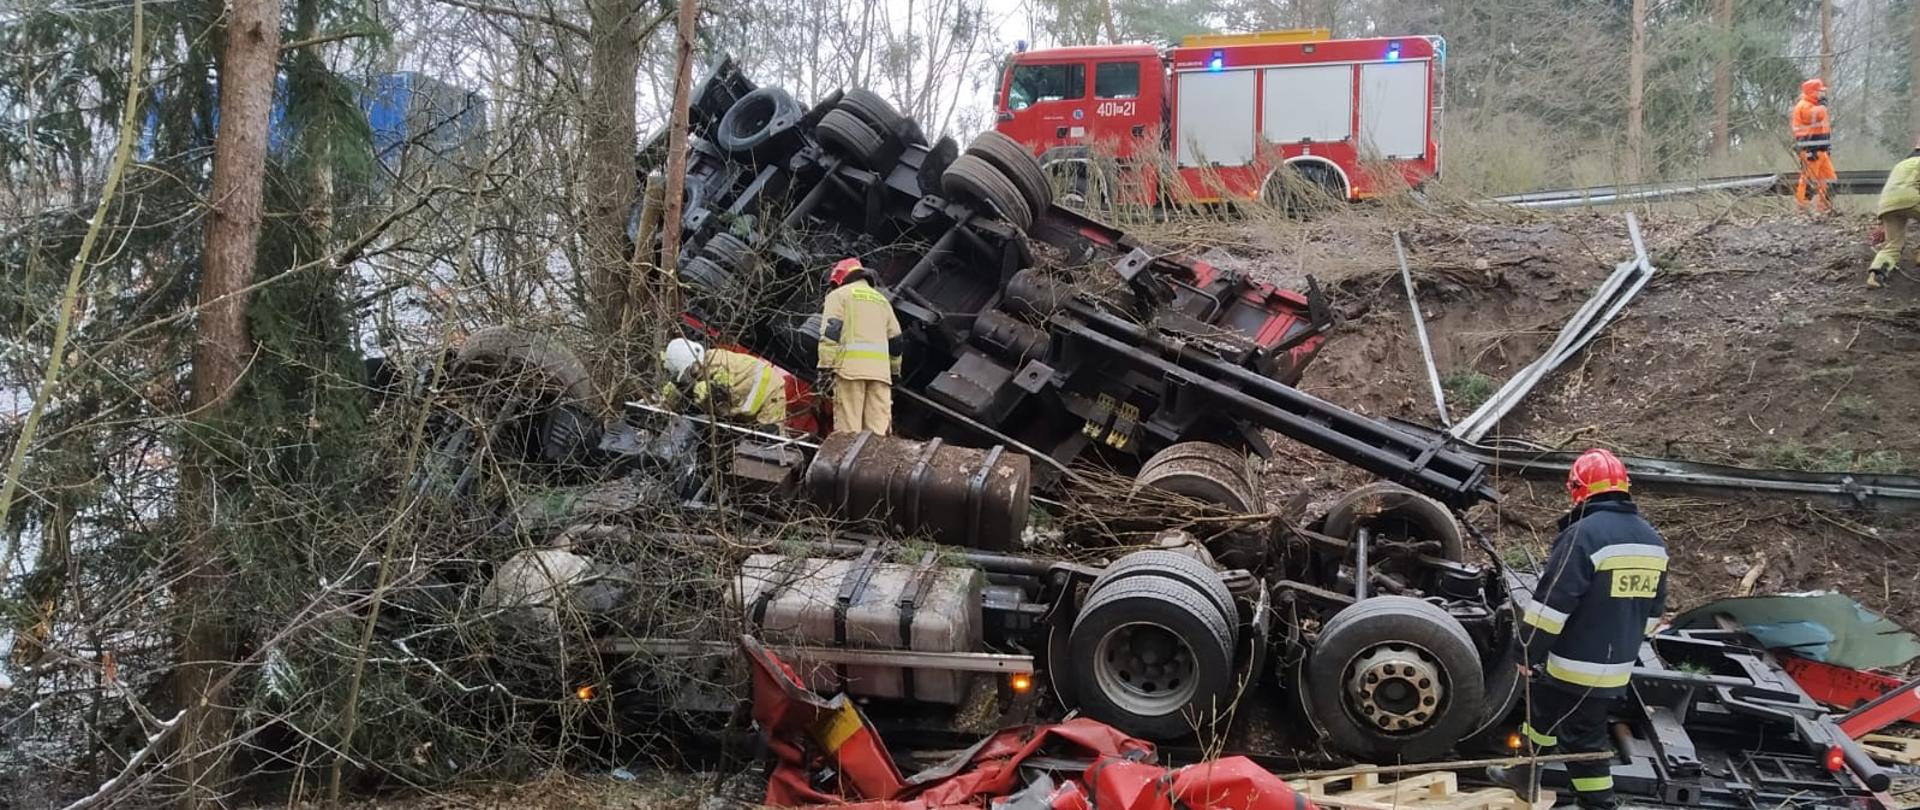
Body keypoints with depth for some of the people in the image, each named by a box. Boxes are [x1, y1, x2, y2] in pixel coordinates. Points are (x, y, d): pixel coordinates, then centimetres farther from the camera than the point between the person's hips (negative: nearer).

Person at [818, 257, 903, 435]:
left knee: (848, 429, -8)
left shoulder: (839, 295, 9)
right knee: (878, 430, 0)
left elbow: (830, 332, -5)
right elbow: (895, 339, 26)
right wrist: (895, 371, 33)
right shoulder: (881, 299, 27)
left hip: (851, 366, -5)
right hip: (880, 370, 5)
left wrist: (825, 366, -10)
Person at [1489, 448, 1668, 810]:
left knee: (1543, 714, 15)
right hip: (1617, 666, 6)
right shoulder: (1653, 541, 6)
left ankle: (1526, 777, 30)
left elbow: (1551, 605, -20)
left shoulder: (1583, 535, -21)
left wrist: (1530, 653, -10)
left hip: (1574, 663, -6)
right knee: (1588, 732, 17)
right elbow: (1653, 610, 16)